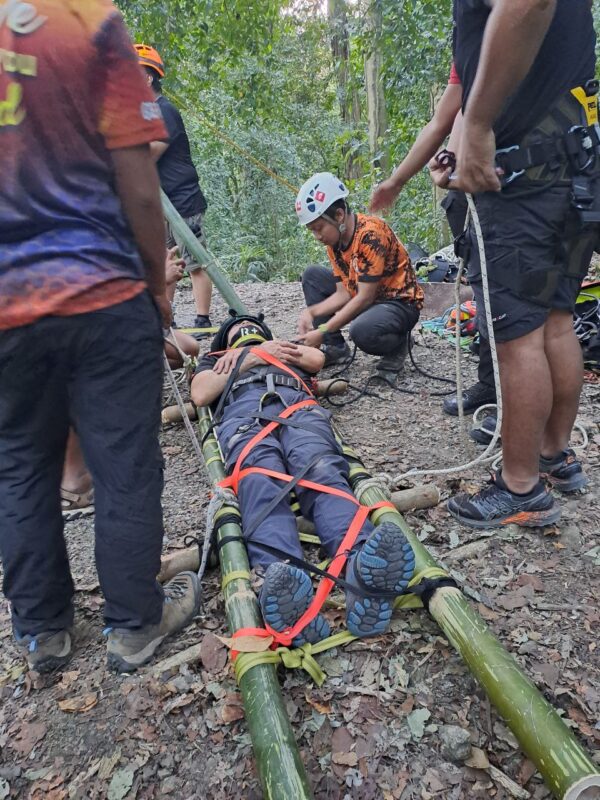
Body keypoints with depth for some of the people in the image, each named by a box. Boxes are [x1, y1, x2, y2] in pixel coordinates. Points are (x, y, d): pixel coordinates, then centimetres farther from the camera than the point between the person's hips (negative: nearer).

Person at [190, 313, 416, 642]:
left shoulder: (287, 348, 46)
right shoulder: (216, 360, 43)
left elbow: (316, 359, 21)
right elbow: (200, 395, 20)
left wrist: (264, 350, 22)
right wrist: (250, 358, 17)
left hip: (298, 406, 1)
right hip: (242, 411, -1)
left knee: (321, 471, -35)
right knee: (261, 480, -37)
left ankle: (364, 564, -64)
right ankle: (279, 576, -66)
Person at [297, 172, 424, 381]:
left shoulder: (371, 234, -25)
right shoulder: (334, 239, 0)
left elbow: (365, 298, -26)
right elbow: (344, 293, -1)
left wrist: (323, 331, -27)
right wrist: (311, 312, -17)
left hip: (399, 302, -8)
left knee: (362, 331, -38)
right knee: (312, 276, 2)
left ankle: (397, 344, -3)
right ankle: (334, 348, 4)